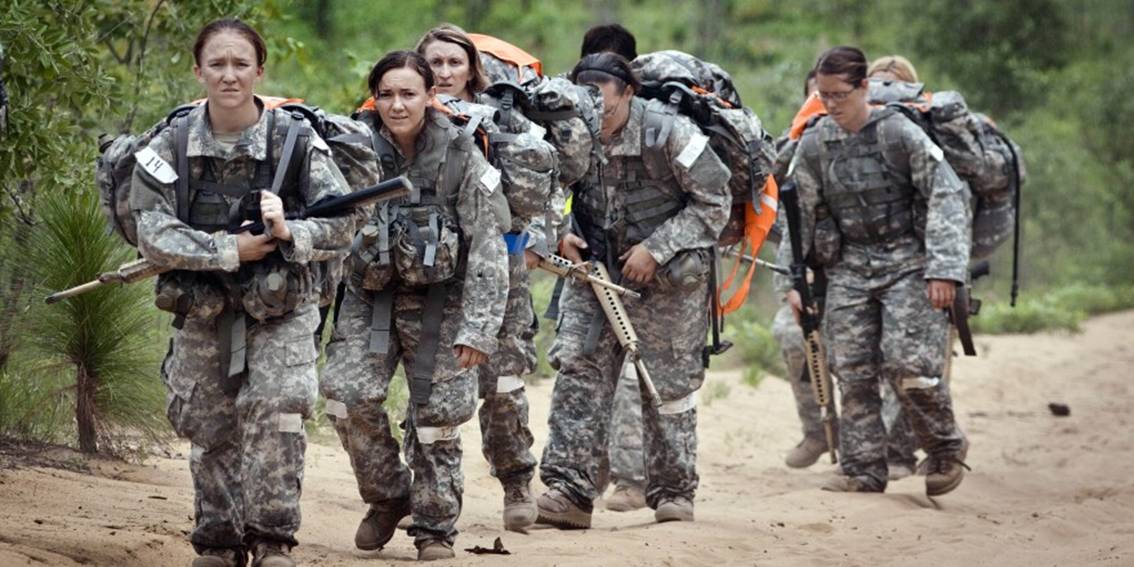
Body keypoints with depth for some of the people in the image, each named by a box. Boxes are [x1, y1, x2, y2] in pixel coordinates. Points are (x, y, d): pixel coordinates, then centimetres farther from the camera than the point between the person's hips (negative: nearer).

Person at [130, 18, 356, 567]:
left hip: (281, 312, -2)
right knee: (211, 436, 9)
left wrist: (288, 233, -31)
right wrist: (231, 250, -21)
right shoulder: (173, 144, -6)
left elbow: (341, 227, -12)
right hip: (202, 315, 2)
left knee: (274, 420, -18)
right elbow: (153, 236, -12)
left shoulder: (296, 140, -9)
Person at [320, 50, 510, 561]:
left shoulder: (460, 157, -10)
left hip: (439, 301, -1)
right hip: (370, 295, 1)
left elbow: (488, 249, -8)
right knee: (349, 394, -16)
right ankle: (387, 497, 7)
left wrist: (479, 326, -13)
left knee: (437, 417, 1)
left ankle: (435, 529, 17)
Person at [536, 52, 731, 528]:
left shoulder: (669, 133, -19)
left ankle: (673, 492, 19)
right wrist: (561, 234, -10)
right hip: (595, 272, 3)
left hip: (667, 278, -3)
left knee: (669, 383, 5)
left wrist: (656, 248, -19)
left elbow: (714, 201, -13)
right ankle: (568, 488, -12)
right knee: (578, 369, -9)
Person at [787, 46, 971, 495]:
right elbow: (799, 215, 13)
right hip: (849, 268, 4)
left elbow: (949, 197, -9)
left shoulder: (901, 134, -8)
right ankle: (864, 470, 6)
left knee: (909, 365, -15)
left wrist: (944, 269, -16)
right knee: (852, 372, -2)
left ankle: (945, 452, 6)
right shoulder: (813, 146, 4)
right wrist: (793, 280, 9)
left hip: (907, 261, -4)